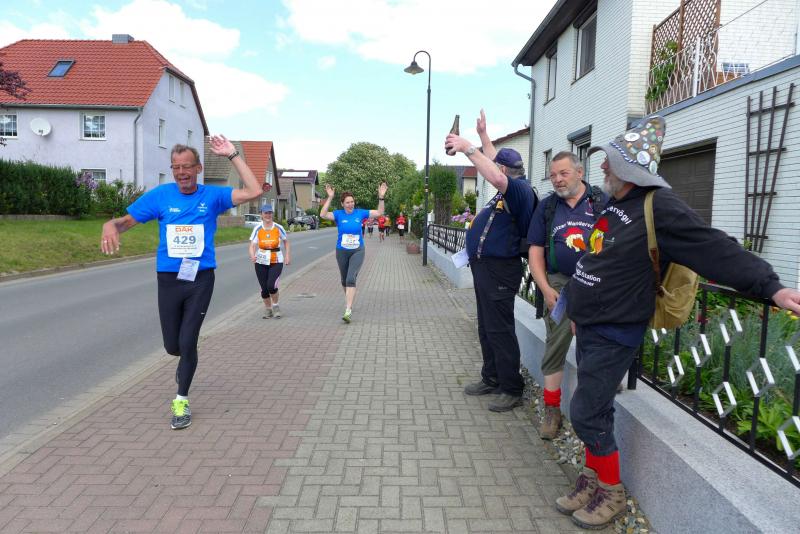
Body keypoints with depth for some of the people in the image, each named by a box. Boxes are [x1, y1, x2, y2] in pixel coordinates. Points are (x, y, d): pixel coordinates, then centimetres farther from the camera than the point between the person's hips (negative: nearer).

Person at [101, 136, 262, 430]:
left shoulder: (212, 195, -1)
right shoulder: (160, 195, 0)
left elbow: (254, 191, -12)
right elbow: (127, 220, 1)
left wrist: (232, 155, -11)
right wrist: (110, 225, -23)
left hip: (201, 279, -1)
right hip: (169, 280, 2)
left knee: (188, 343, -1)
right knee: (172, 346, 11)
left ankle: (182, 400, 20)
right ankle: (186, 361, 49)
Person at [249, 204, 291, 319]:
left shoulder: (278, 228, -3)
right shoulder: (257, 229, -3)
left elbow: (286, 242, 11)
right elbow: (252, 246, -9)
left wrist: (288, 256, 1)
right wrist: (252, 256, -30)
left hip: (276, 262, -1)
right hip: (261, 262, 1)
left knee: (271, 285, -18)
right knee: (264, 288, 5)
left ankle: (275, 305, 9)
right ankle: (267, 308, 28)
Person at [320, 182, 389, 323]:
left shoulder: (360, 213, -2)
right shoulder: (339, 214, -5)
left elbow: (379, 213, 2)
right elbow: (323, 214, -20)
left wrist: (381, 197, -11)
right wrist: (330, 197, -26)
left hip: (357, 251, -2)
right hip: (342, 251, 2)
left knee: (351, 279, -18)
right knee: (344, 280, 17)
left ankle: (348, 310, -22)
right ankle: (348, 299, 45)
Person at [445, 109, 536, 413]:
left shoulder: (520, 189, -15)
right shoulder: (509, 188, 13)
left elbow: (496, 176, -36)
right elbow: (495, 162, 31)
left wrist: (468, 148, -30)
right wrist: (483, 135, 37)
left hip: (499, 270, -10)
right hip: (484, 266, 11)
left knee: (499, 330, -5)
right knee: (486, 328, 17)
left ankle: (512, 391, 5)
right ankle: (491, 379, 29)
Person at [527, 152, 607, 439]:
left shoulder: (602, 202, 4)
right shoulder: (546, 207, 12)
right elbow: (535, 251, 9)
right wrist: (546, 289, -1)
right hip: (560, 283, 2)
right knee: (556, 343, 1)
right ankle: (552, 410, 12)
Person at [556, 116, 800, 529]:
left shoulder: (659, 208, -19)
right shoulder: (615, 203, 9)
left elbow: (715, 248, -25)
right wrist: (577, 302, 28)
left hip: (613, 335, -8)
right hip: (589, 327, 9)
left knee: (586, 414, -3)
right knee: (596, 411, 17)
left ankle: (612, 494, 18)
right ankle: (591, 481, 32)